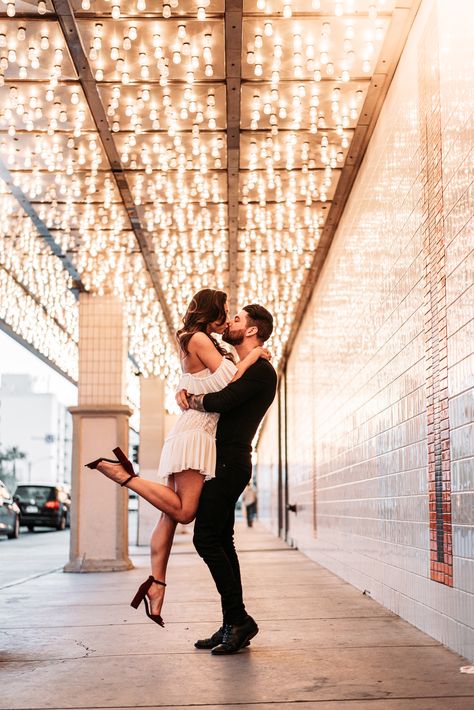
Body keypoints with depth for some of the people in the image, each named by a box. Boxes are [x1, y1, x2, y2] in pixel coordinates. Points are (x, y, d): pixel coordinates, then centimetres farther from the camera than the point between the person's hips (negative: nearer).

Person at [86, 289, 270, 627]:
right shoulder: (199, 339, -6)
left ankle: (156, 584, 1)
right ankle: (122, 473, -10)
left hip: (196, 434, 10)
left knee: (172, 513, 3)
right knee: (182, 511, -15)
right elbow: (227, 382, -10)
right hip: (194, 434, -10)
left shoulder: (207, 343, 22)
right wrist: (252, 356, 2)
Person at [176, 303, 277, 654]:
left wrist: (189, 399, -5)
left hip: (230, 463, -10)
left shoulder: (260, 370, -11)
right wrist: (183, 392, 3)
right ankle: (234, 625, 12)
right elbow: (200, 381, 26)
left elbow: (220, 401, -23)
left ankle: (238, 619, -8)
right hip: (225, 463, 10)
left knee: (207, 538, -13)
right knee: (221, 541, 8)